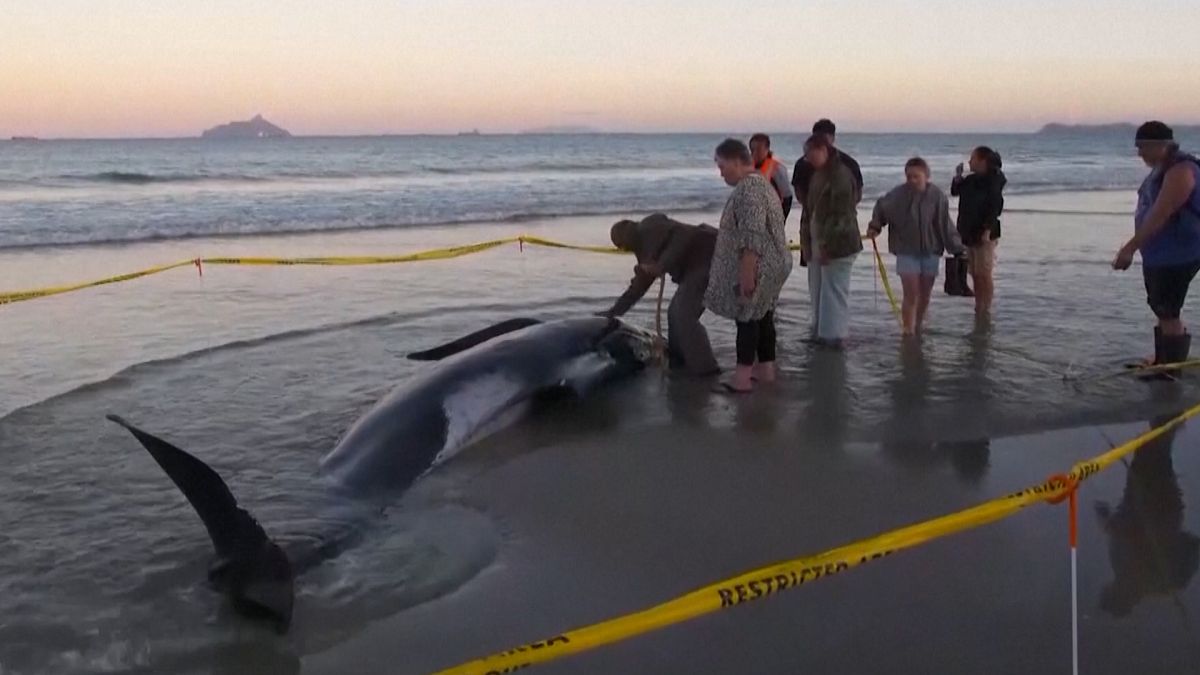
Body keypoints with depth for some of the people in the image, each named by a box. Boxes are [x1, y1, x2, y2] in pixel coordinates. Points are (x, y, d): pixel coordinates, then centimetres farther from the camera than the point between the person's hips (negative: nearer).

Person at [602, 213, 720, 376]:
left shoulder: (649, 228, -7)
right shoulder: (646, 250, 21)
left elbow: (683, 235, -21)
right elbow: (639, 286, 25)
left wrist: (662, 265, -25)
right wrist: (613, 312, 25)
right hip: (697, 264, 10)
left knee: (684, 314, -12)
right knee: (676, 312, 12)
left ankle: (703, 367, -9)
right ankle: (678, 360, 19)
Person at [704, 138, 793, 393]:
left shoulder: (749, 188, -19)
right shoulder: (758, 182, 15)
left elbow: (752, 236, -25)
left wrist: (746, 273, -26)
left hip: (756, 266, -10)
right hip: (768, 265, 10)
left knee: (747, 317, -7)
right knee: (762, 316, 14)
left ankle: (742, 378, -4)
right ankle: (765, 369, 21)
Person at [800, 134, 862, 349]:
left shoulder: (841, 175, -17)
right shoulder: (818, 174, 13)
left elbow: (841, 215, -21)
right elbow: (809, 209, 17)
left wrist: (827, 246, -21)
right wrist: (806, 241, 10)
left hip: (837, 245, -9)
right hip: (817, 243, 9)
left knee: (834, 291, -2)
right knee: (817, 290, 14)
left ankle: (834, 335, 5)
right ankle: (819, 331, 23)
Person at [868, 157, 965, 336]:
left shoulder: (937, 196, -9)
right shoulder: (898, 194, -10)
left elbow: (945, 225, -4)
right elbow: (881, 208, 9)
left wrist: (957, 247, -7)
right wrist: (875, 226, -4)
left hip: (930, 251, 2)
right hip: (906, 251, -2)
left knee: (925, 295, 12)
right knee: (911, 293, -10)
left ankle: (918, 328, 31)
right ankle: (908, 331, -6)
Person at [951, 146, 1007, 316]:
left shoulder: (993, 181, -11)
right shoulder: (972, 180, 12)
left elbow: (995, 207, -17)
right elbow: (955, 191, 20)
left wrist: (987, 231, -23)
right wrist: (958, 176, 4)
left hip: (984, 234, -8)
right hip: (969, 233, 8)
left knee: (984, 274, -6)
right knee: (975, 274, 10)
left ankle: (986, 311, -2)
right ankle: (978, 309, 17)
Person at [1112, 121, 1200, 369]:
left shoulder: (1180, 171, -19)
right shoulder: (1162, 169, 12)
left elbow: (1159, 215, -28)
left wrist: (1129, 248, -31)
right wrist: (1134, 247, 22)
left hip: (1176, 256, -10)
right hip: (1157, 254, 10)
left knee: (1168, 313, -8)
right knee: (1162, 310, 16)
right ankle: (1162, 362, 26)